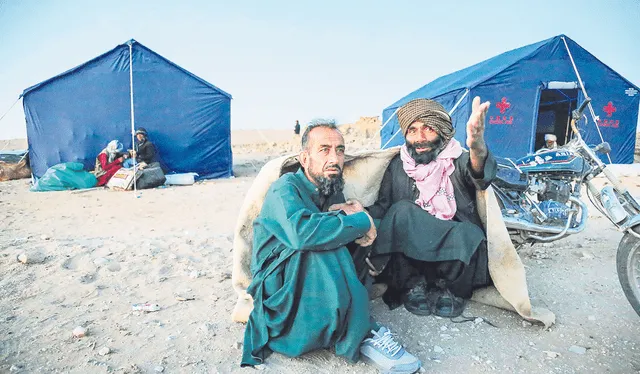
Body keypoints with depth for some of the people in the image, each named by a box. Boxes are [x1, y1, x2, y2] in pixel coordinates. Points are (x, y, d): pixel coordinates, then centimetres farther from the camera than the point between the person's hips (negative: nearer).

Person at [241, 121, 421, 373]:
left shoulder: (334, 193, 9)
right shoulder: (286, 188, -16)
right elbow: (301, 232, -38)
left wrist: (349, 218, -16)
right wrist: (362, 221, -26)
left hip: (320, 288, 8)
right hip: (279, 292, -7)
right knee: (323, 247, -32)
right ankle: (361, 337, -22)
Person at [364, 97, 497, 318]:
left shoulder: (459, 160, -6)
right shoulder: (398, 166, 2)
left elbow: (479, 176, -30)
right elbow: (382, 206, 0)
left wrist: (477, 148, -55)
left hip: (457, 251, -1)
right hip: (409, 256, 2)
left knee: (468, 234, -34)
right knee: (402, 211, -26)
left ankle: (450, 289, -3)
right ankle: (412, 285, -9)